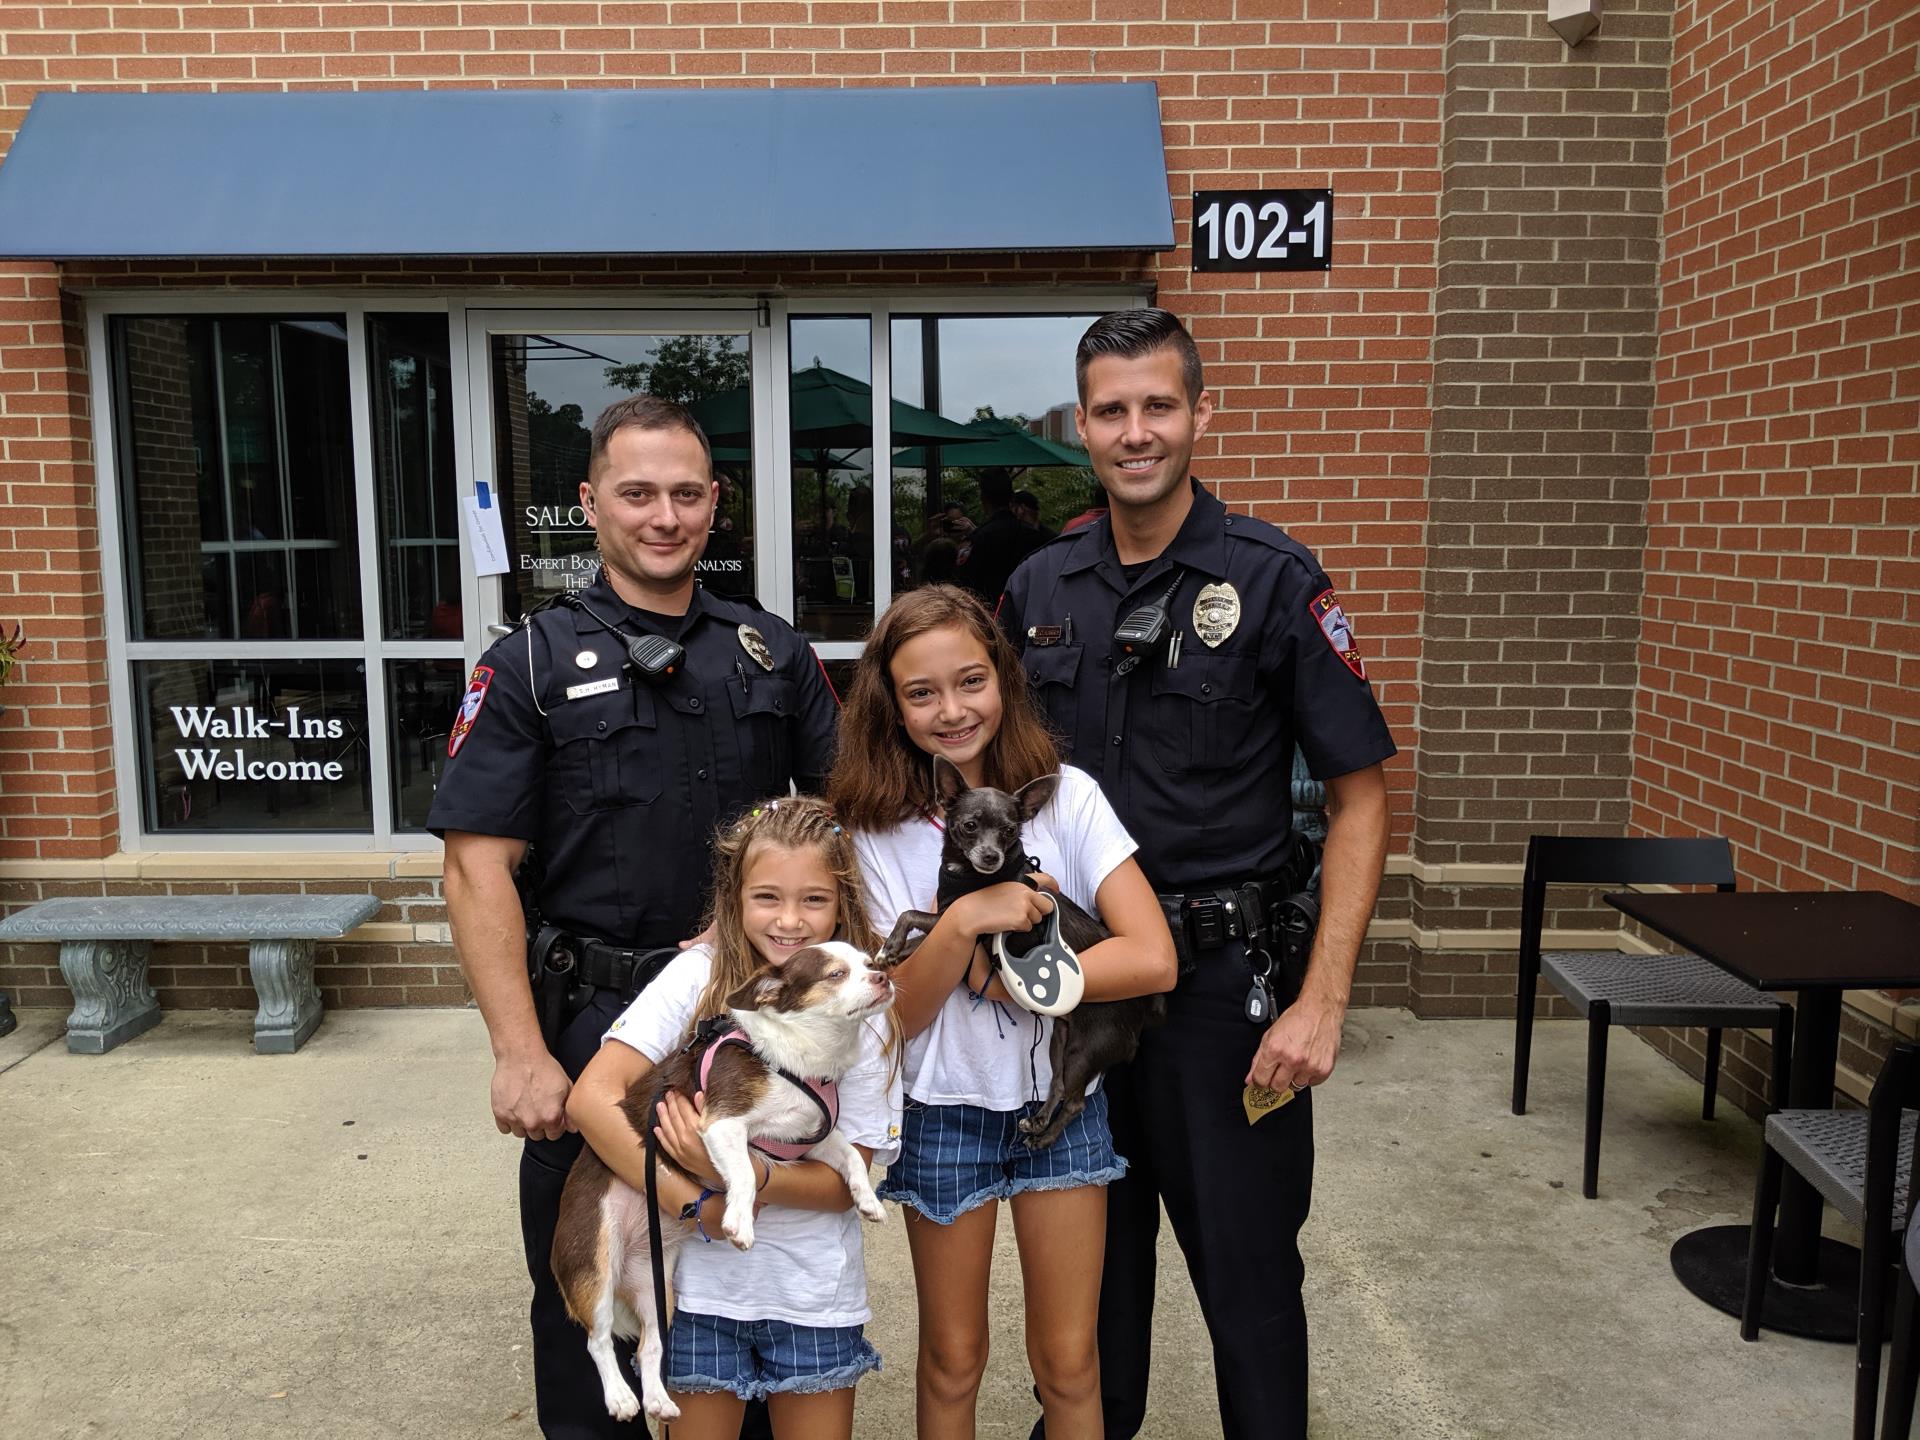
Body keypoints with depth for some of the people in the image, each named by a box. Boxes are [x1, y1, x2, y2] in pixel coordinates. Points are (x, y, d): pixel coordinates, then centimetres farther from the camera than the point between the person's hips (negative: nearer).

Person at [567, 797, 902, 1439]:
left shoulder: (861, 1010, -10)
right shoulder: (699, 977, -13)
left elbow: (846, 1182, -9)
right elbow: (591, 1098, -20)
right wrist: (693, 1203, -21)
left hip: (812, 1289, 1)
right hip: (701, 1279, -1)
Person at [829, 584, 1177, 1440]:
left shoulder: (1065, 796, -9)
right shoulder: (879, 830, -9)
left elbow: (1152, 959, -16)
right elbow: (897, 1015, -11)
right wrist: (964, 922, -27)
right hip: (946, 1113, 0)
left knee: (1067, 1363, 12)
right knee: (952, 1361, 16)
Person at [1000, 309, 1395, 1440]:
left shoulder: (1275, 580, -9)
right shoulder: (1040, 589, 4)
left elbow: (1361, 796, -9)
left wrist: (1323, 1000, -16)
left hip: (1224, 977, -4)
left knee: (1247, 1275, 8)